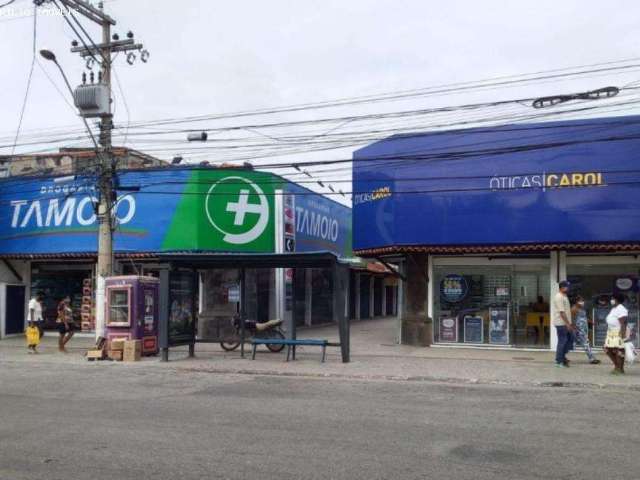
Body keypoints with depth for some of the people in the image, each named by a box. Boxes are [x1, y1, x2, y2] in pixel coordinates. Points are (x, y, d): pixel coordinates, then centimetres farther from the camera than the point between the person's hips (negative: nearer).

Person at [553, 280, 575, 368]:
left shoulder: (564, 296, 16)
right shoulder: (559, 297, -16)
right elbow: (561, 312, -21)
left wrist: (570, 323, 19)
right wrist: (567, 324, -22)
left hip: (566, 323, 10)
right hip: (561, 323, -10)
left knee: (570, 339, 12)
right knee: (562, 341, -4)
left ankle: (562, 356, 22)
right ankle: (559, 361, 4)